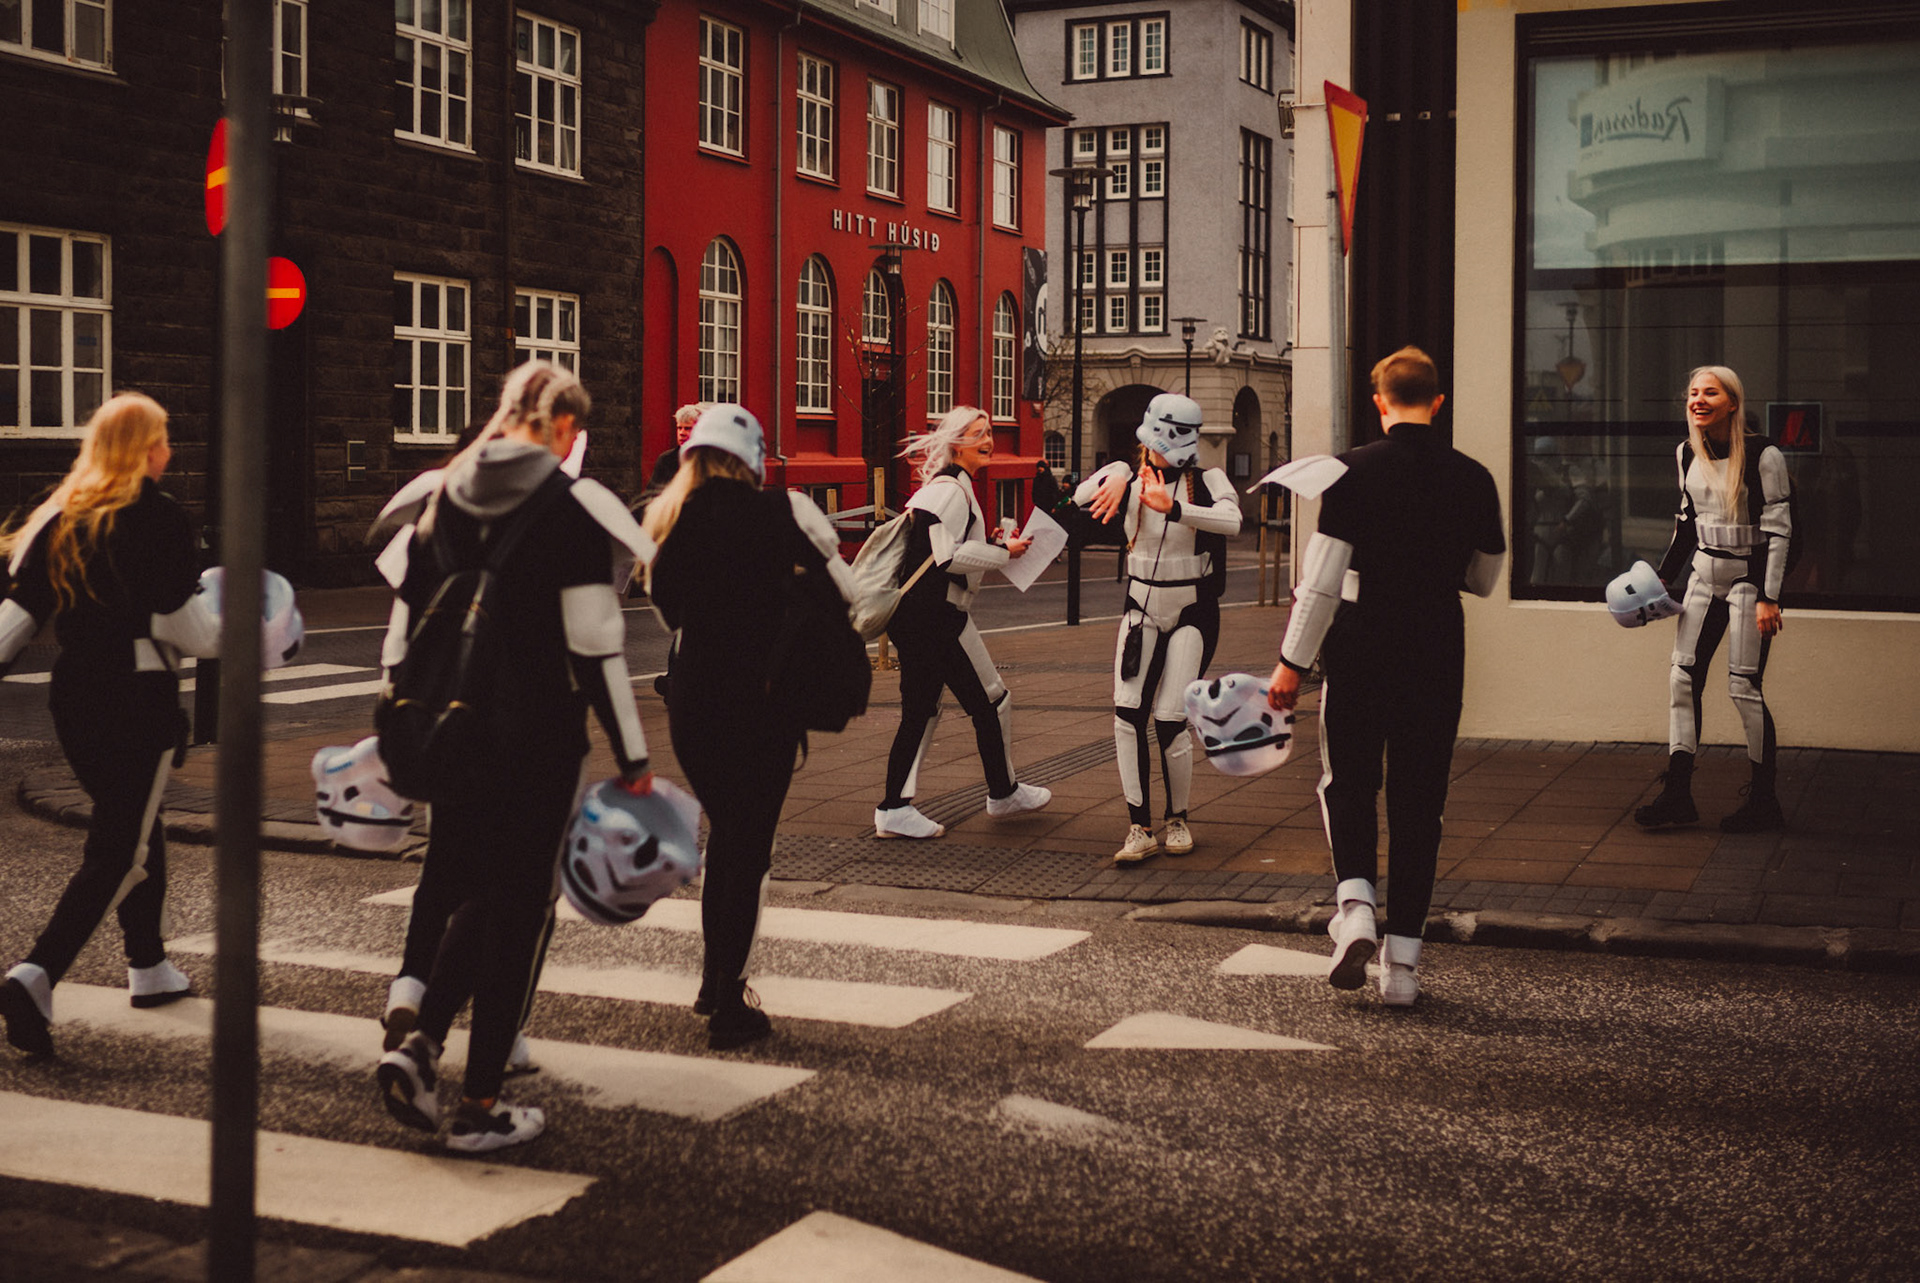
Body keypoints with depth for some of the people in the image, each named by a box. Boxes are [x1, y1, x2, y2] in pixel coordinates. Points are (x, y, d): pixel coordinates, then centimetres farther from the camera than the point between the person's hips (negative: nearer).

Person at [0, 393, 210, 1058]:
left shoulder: (60, 516, 8)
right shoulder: (160, 518, -9)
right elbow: (185, 620, -11)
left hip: (73, 696, 7)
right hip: (139, 697, -7)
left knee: (133, 825, 22)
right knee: (120, 850, -4)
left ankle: (148, 966, 33)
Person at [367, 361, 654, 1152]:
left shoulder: (437, 501, 7)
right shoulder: (571, 508, -9)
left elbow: (401, 631, 9)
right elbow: (595, 647, -12)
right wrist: (632, 760, -6)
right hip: (538, 738, -5)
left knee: (470, 892, 21)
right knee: (519, 907, 5)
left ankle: (420, 1042, 2)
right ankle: (480, 1107, 9)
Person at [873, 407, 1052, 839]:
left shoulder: (940, 487, 20)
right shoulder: (952, 489, -13)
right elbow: (949, 557, -20)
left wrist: (992, 543, 14)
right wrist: (1004, 552, -12)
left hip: (912, 614, 10)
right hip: (937, 613, -10)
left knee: (920, 709, 10)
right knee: (991, 701, 4)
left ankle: (894, 809, 7)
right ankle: (1003, 794, 19)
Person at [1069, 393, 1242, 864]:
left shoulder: (1207, 482, -7)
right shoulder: (1130, 481, 1)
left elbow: (1231, 520, -28)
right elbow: (1081, 498, -14)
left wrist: (1172, 508, -42)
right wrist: (1112, 479, -35)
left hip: (1192, 616, -3)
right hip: (1142, 612, 3)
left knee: (1170, 723, -7)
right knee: (1128, 716, -9)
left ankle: (1178, 820, 16)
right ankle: (1140, 829, -2)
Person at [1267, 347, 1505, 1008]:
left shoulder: (1353, 471, -9)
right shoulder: (1473, 479, 1)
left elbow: (1322, 578, -11)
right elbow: (1484, 579, 12)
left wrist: (1292, 662, -6)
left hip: (1360, 648, -2)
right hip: (1438, 651, 2)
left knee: (1347, 782, 16)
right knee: (1419, 799, 8)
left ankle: (1355, 904, -6)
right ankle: (1402, 959, 8)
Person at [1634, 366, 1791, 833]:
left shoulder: (1762, 454, -13)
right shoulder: (1686, 453, 5)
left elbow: (1777, 529, -13)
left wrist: (1769, 597, -17)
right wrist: (1664, 577, 15)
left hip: (1749, 576, -6)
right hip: (1704, 575, 6)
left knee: (1744, 686, -5)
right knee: (1682, 679, 1)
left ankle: (1764, 802, 8)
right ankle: (1678, 794, 5)